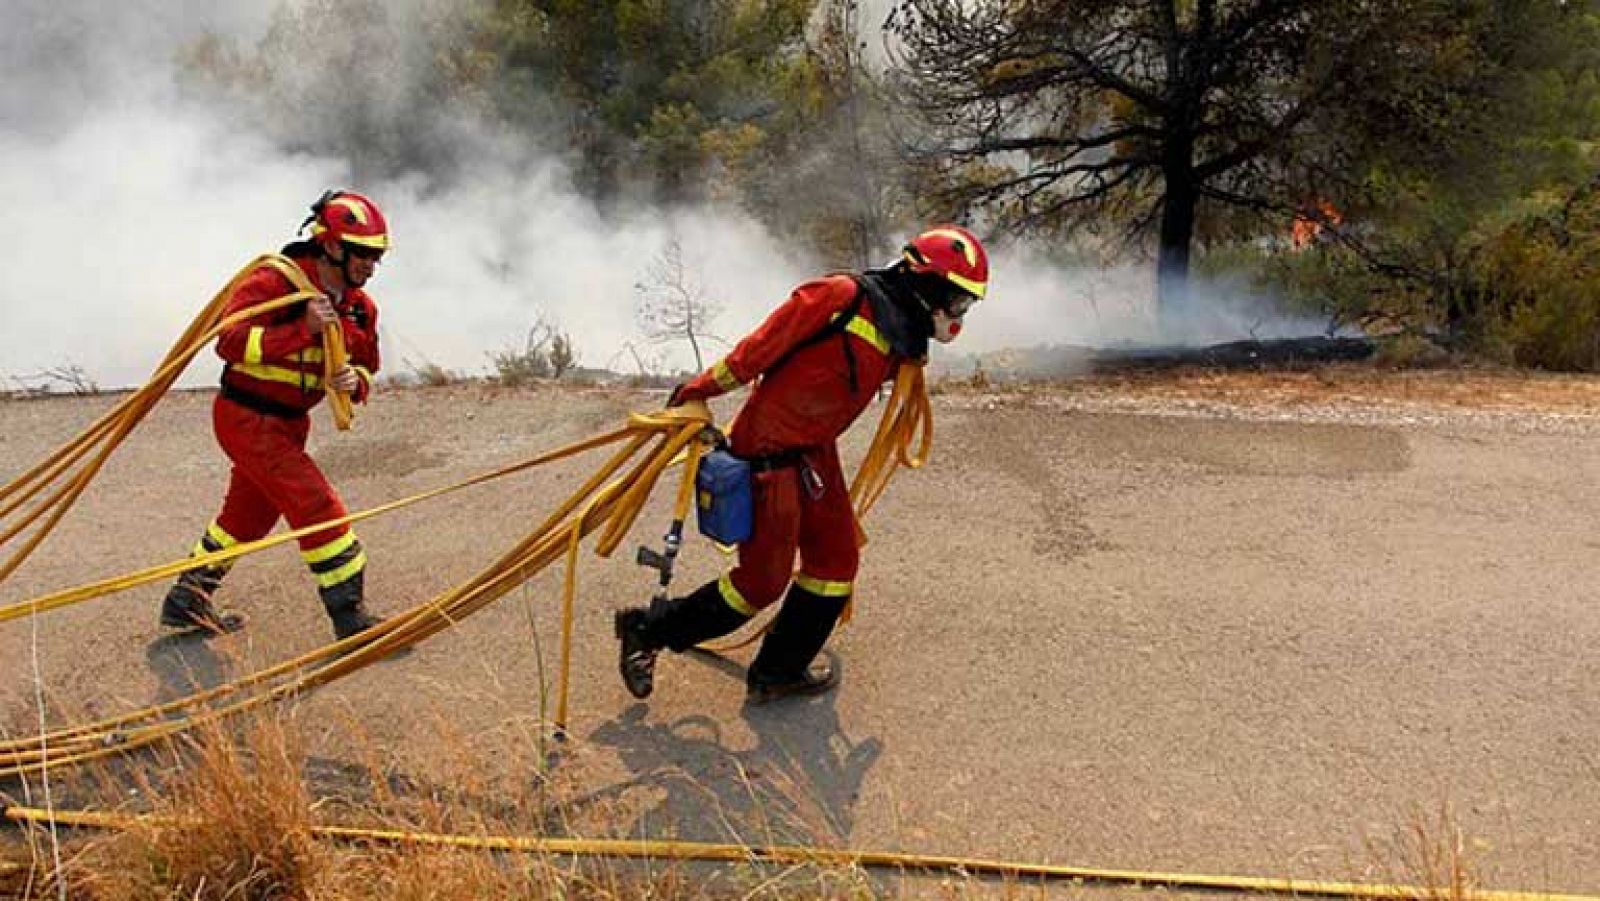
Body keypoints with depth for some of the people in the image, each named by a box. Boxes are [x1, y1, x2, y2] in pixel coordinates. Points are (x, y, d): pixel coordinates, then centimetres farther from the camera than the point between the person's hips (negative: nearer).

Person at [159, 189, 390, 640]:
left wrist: (355, 382, -14)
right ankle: (350, 617, -5)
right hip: (246, 417, -9)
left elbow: (366, 366, 11)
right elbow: (230, 342, -27)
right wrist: (303, 329, -35)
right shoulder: (273, 283, -20)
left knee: (248, 514, 21)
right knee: (318, 507, -14)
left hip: (288, 424, 9)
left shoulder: (360, 307, 2)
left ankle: (186, 602, 39)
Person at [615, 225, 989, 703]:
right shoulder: (844, 296, -19)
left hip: (816, 453, 9)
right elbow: (758, 347, -16)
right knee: (764, 580, -2)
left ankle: (778, 672, 26)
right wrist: (700, 389, -12)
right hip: (772, 452, -9)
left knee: (836, 560, 10)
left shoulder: (903, 336, 8)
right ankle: (647, 630, 14)